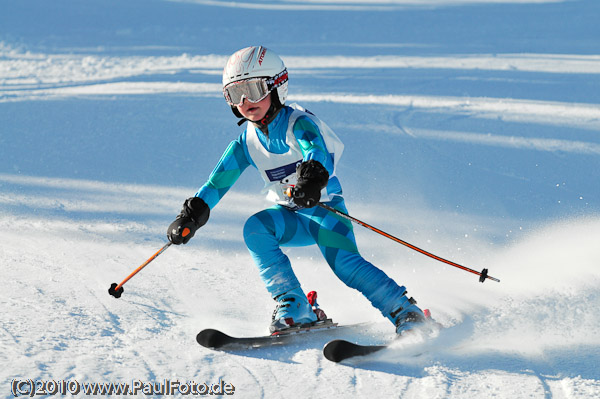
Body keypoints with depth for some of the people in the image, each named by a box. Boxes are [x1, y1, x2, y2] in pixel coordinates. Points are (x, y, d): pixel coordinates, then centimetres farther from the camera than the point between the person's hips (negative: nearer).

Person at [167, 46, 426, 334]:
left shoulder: (298, 123, -18)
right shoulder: (246, 143, -1)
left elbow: (317, 152, -39)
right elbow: (218, 181, 0)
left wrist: (313, 178, -62)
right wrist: (192, 215, -17)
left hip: (325, 208, -5)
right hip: (290, 216, 5)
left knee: (344, 263, -26)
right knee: (255, 228, -24)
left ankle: (407, 315, -13)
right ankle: (295, 310, -21)